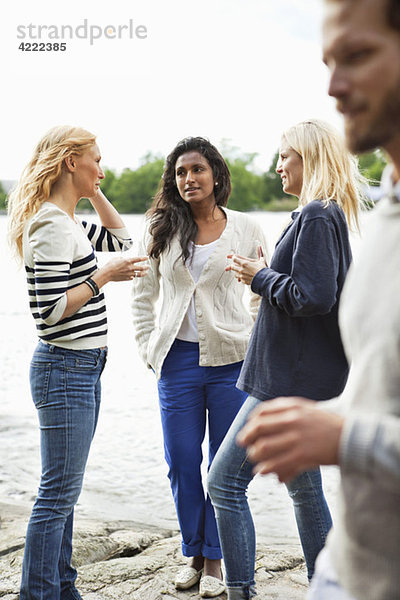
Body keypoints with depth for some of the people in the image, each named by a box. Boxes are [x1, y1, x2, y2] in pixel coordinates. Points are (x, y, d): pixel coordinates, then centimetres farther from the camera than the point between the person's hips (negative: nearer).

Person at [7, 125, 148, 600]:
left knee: (63, 490, 17)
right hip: (65, 369, -10)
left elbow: (119, 237, 27)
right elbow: (48, 313, -23)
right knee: (58, 493, -2)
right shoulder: (52, 226, -18)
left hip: (82, 368, 10)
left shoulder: (69, 222, 12)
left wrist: (94, 192, 15)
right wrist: (103, 276, -17)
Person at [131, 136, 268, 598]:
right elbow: (142, 295, 11)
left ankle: (215, 559, 24)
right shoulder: (161, 229, 5)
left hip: (231, 359, -1)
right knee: (181, 464, 8)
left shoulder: (245, 229, 1)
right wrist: (148, 348, 5)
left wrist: (257, 349, 1)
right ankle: (193, 554, 27)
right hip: (178, 360, 2)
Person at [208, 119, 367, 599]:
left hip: (293, 378, -11)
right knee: (303, 486, 18)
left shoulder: (316, 217, -15)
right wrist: (267, 276, 11)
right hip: (311, 377, 11)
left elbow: (313, 296, -24)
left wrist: (261, 278, -10)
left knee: (225, 482, -6)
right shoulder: (333, 215, 15)